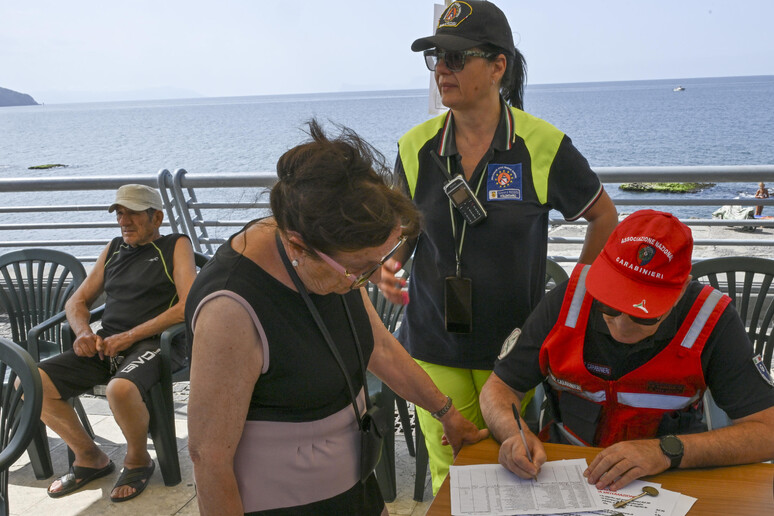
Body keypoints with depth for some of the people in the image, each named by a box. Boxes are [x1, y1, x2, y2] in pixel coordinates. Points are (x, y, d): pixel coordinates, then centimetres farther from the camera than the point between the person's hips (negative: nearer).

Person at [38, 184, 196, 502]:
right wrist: (83, 332, -1)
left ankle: (138, 460, -4)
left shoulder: (176, 246, 3)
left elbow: (188, 305, -12)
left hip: (153, 343, -6)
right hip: (107, 345, 6)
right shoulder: (114, 249, 21)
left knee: (120, 389, -37)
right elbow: (77, 300, 24)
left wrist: (130, 336, -15)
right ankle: (90, 458, 8)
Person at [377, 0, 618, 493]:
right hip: (435, 343, 2)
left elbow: (604, 216, 5)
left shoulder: (543, 146, -10)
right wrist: (388, 266, -10)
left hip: (513, 342, -2)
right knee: (449, 475, 10)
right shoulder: (416, 147, -3)